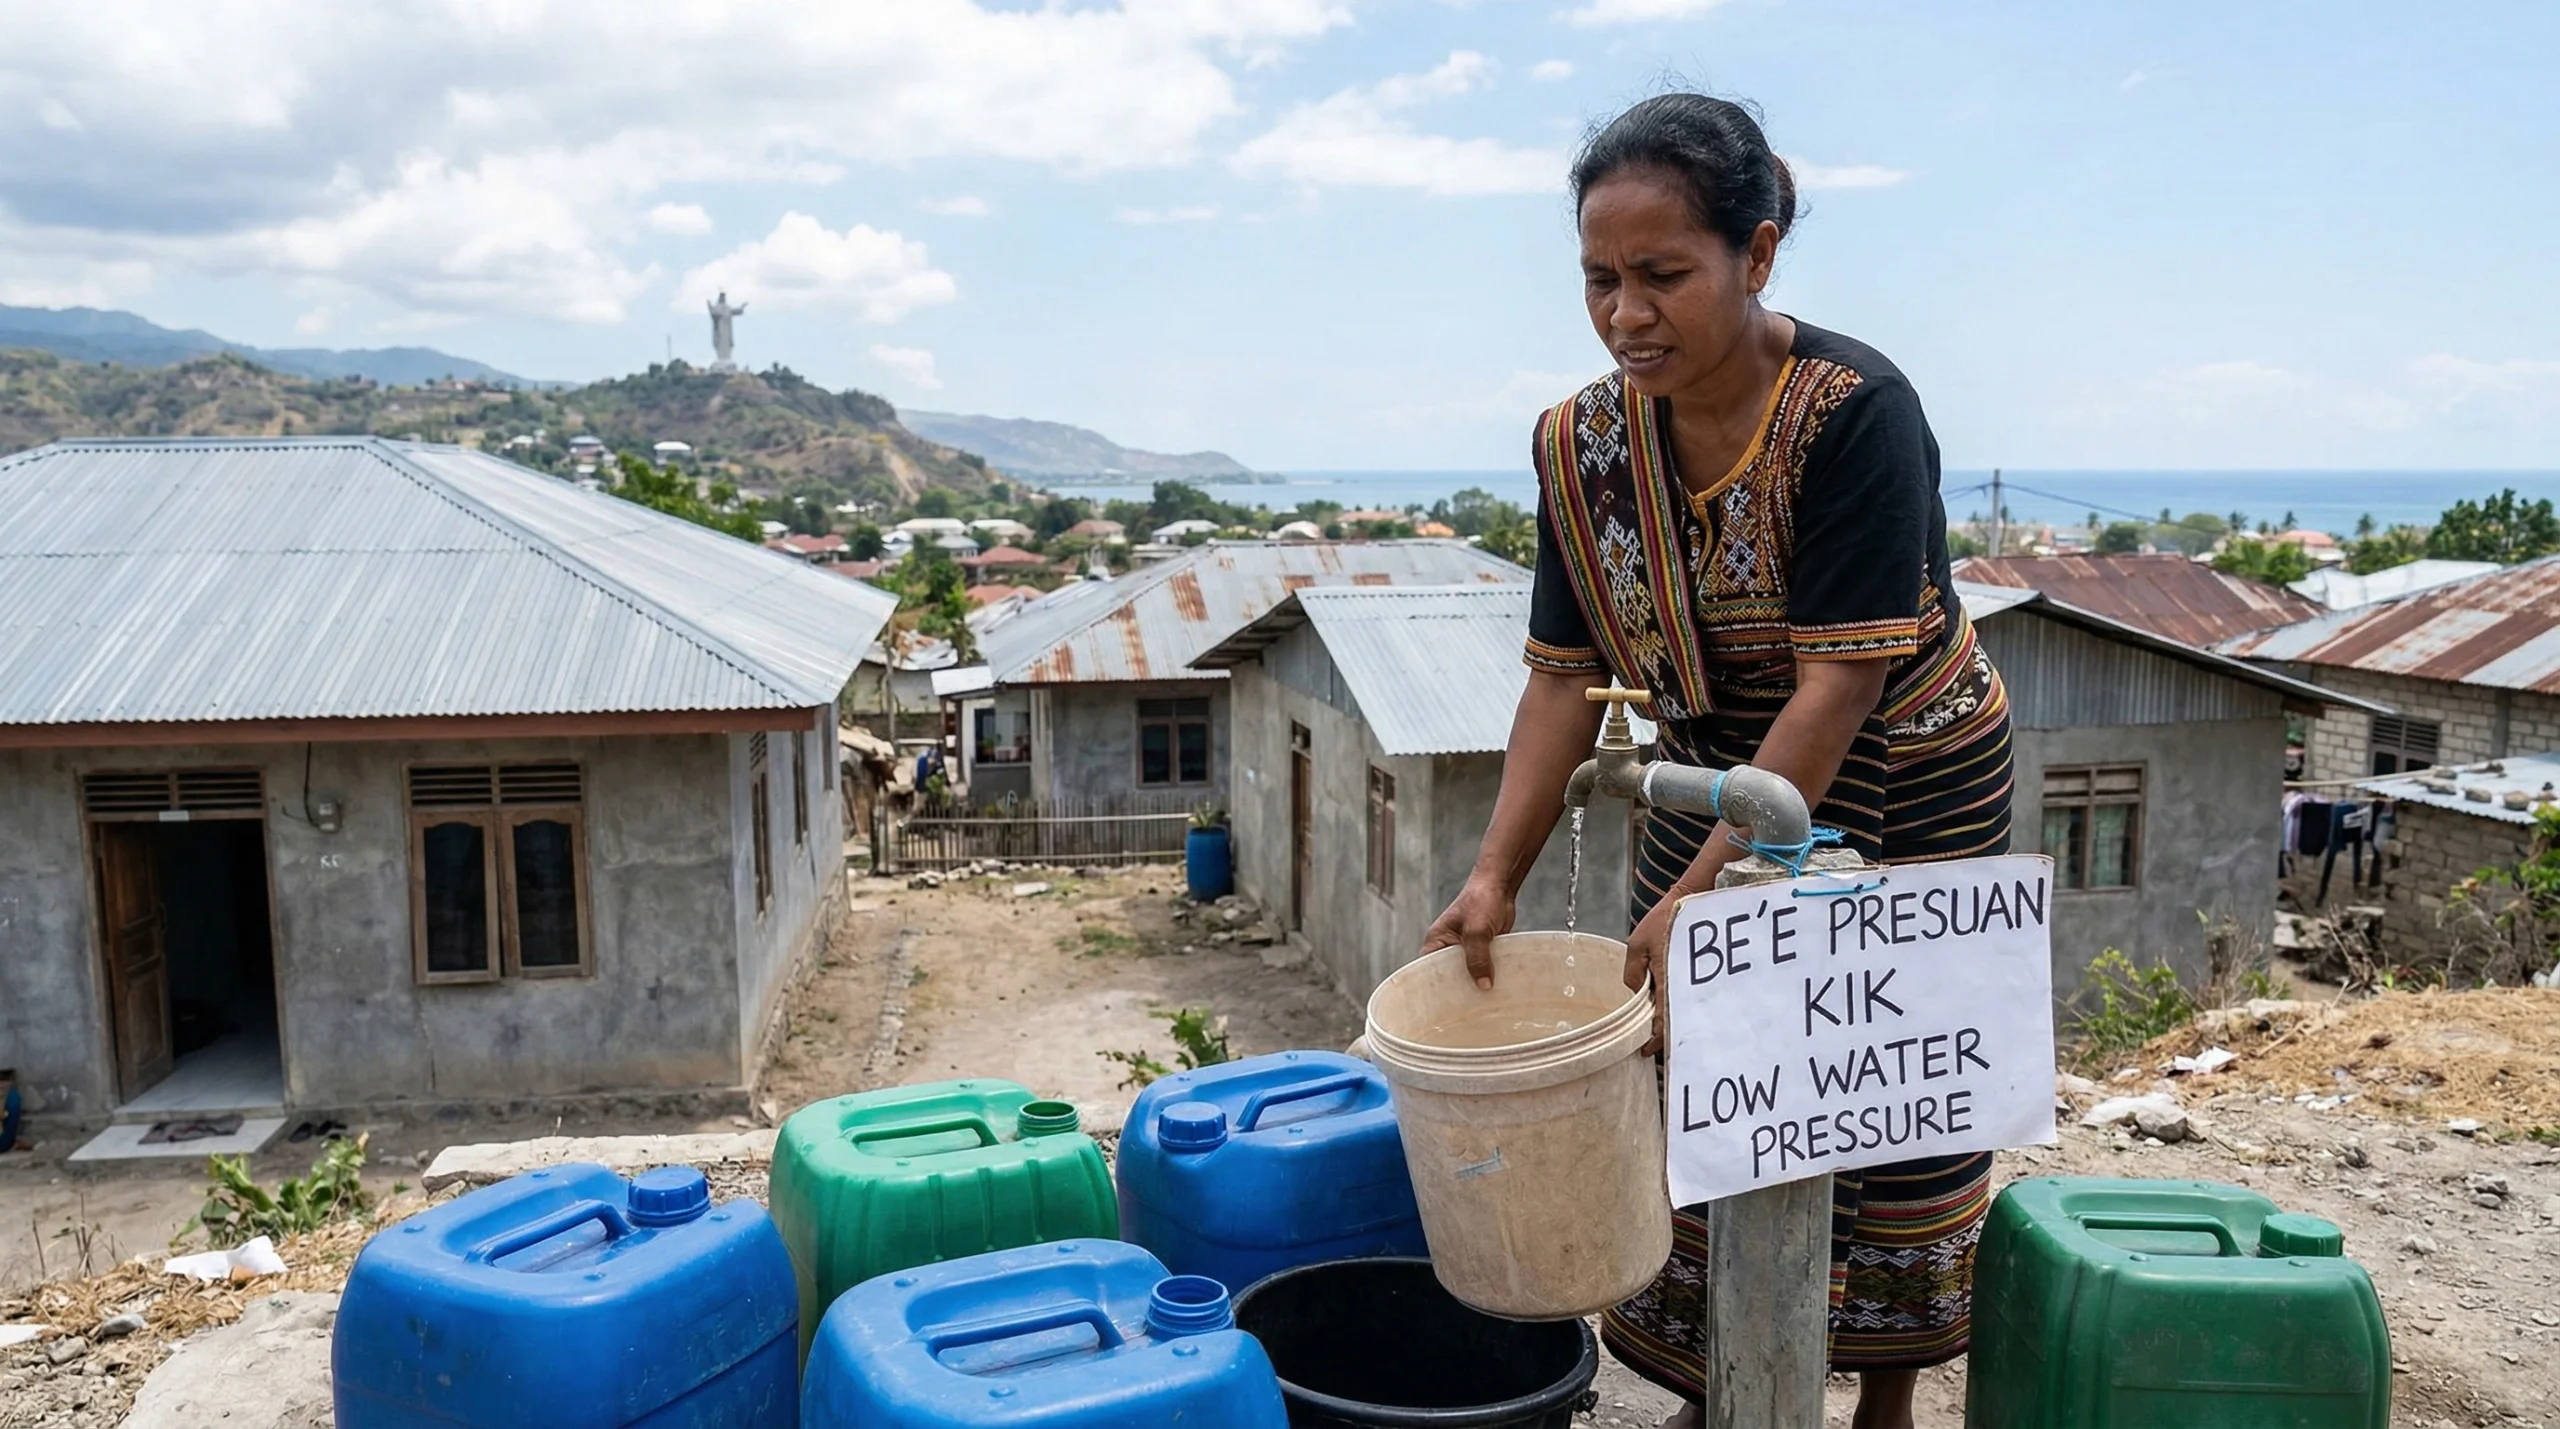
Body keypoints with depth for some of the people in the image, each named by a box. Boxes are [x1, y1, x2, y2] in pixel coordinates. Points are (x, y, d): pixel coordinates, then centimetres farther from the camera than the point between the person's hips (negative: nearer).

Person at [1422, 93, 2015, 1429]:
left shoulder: (1857, 413, -26)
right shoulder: (1583, 443, -10)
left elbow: (1838, 684, -27)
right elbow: (1567, 676, -6)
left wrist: (1699, 894, -29)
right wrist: (1496, 873, -15)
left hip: (1901, 795, -4)